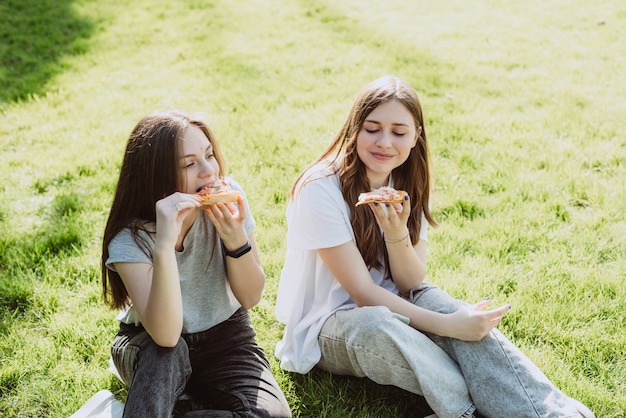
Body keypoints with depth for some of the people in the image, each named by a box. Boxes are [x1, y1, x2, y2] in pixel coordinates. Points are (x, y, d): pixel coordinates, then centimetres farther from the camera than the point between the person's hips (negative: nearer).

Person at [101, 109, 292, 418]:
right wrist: (164, 244, -45)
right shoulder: (129, 237, -22)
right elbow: (166, 336, -35)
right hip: (152, 352, -4)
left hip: (224, 335, 4)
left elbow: (250, 297, -10)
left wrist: (237, 240, -29)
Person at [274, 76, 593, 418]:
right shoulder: (320, 189, -20)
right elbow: (362, 292, -21)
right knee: (374, 324, -39)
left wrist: (397, 233, -26)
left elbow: (411, 286, -6)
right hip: (322, 326, -4)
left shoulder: (407, 187, -1)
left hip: (387, 309, 4)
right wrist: (447, 327, -29)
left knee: (434, 300, -29)